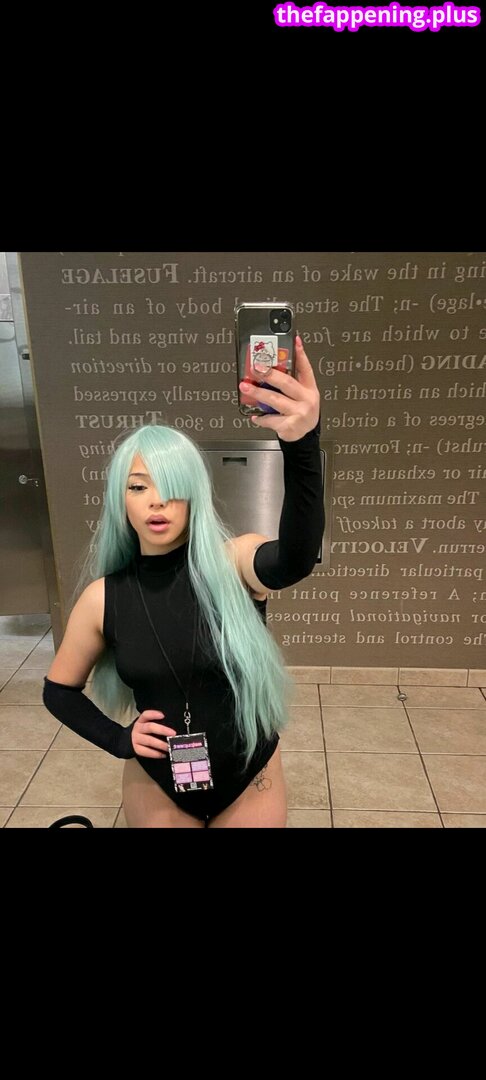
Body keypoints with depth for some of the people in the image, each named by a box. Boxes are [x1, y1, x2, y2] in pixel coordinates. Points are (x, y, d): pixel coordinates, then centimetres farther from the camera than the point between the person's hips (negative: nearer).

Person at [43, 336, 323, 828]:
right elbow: (58, 689, 3)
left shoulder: (235, 562, -20)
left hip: (250, 781, -1)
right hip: (155, 786, 2)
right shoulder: (104, 598, -12)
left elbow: (295, 560, -44)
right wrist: (117, 739, -12)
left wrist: (302, 444, -60)